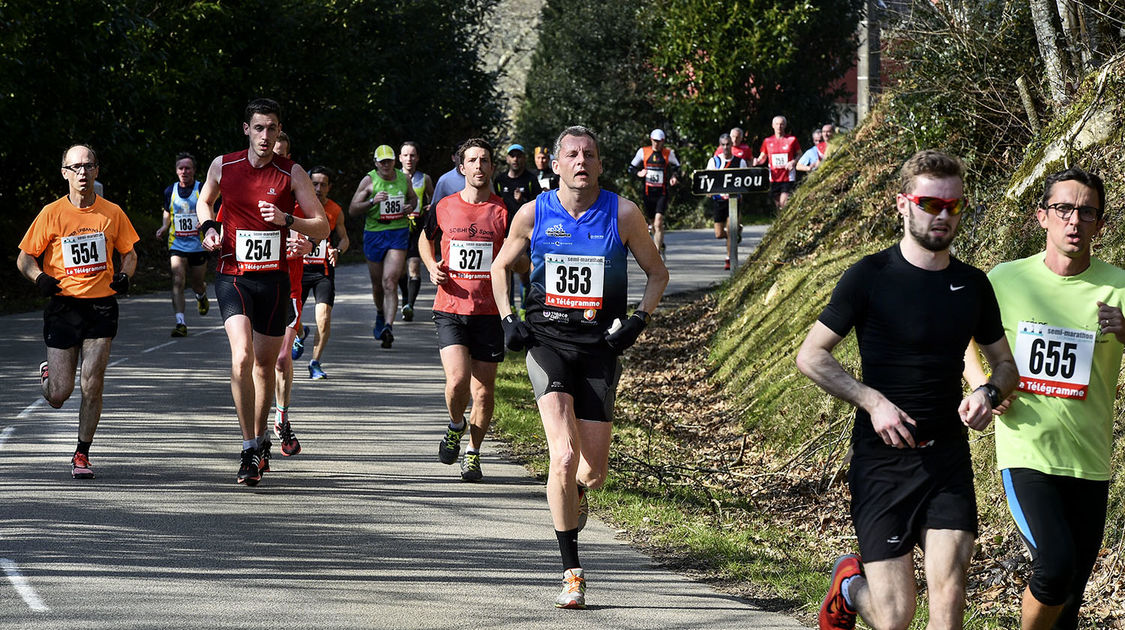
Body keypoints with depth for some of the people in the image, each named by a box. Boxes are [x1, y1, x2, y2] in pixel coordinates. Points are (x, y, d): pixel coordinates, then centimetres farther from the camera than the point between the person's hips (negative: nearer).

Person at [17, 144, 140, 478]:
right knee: (59, 395, -1)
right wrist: (40, 278, -17)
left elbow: (129, 253, 16)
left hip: (101, 304, 1)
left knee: (92, 384, -8)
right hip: (63, 304, -1)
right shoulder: (52, 213, -1)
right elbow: (24, 258, 4)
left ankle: (82, 454, 7)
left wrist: (124, 276, -6)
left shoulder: (112, 212, 4)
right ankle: (48, 375, 36)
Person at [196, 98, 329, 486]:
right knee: (242, 357, -20)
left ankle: (260, 438, 33)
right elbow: (204, 200, 22)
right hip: (232, 276, -1)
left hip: (273, 279, 1)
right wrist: (209, 228, 2)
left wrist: (287, 220, -19)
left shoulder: (292, 173, -2)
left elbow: (322, 227, -1)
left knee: (265, 365, 10)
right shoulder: (223, 166, 1)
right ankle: (250, 450, -16)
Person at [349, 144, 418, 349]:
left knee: (390, 282, -15)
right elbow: (352, 209, -4)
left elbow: (413, 198, 26)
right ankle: (380, 314, 42)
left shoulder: (404, 179, 6)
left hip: (399, 233, 0)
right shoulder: (369, 180, -2)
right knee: (377, 284, 12)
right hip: (374, 234, 0)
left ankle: (388, 326, -23)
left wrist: (410, 206, 2)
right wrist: (372, 201, -19)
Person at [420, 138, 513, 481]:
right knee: (457, 379, -16)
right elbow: (426, 239, 24)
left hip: (489, 313, 0)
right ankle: (455, 426, 16)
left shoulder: (505, 211, 0)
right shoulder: (444, 207, 5)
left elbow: (522, 258, 6)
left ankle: (473, 453, 23)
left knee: (484, 391, 3)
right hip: (450, 310, 0)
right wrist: (431, 266, 5)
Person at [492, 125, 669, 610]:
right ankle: (572, 573, -10)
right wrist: (507, 319, 5)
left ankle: (574, 492, 42)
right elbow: (500, 267, 18)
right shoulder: (534, 214, 1)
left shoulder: (623, 214, 0)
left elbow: (657, 272, 12)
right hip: (546, 339, -1)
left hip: (599, 345, 1)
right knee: (564, 456, -19)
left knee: (593, 472, 1)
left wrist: (638, 320, -2)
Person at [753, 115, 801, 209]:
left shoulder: (792, 140, 2)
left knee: (784, 203, -15)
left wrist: (793, 162, -10)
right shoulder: (767, 141, 8)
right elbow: (763, 157, 16)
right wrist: (757, 161, -7)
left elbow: (799, 154, 10)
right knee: (777, 204, 5)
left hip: (788, 177, -3)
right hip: (774, 178, 3)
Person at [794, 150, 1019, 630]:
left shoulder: (972, 285, 8)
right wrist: (873, 401, -15)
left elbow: (1005, 364, 20)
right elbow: (810, 356, -2)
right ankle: (849, 583, 31)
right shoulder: (870, 277, -5)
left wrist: (990, 393, -3)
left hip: (948, 459, 3)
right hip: (881, 460, -3)